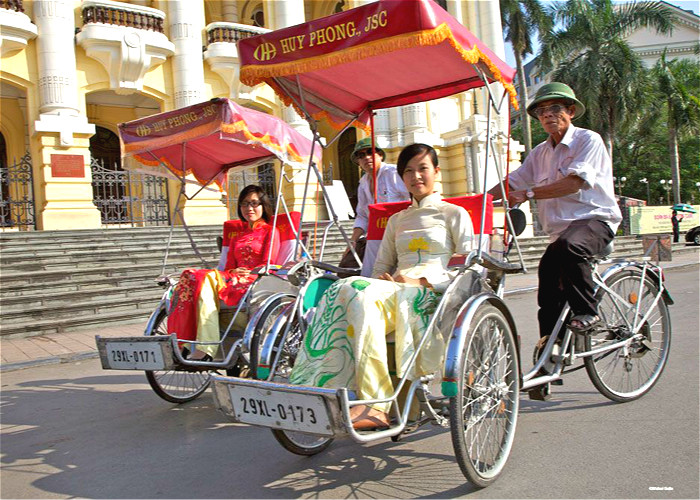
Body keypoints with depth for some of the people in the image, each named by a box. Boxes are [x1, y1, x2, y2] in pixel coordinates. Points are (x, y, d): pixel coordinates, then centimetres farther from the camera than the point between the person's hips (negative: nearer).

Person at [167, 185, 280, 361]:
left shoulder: (270, 231, 13)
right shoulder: (237, 238, 32)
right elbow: (229, 267, 21)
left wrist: (246, 273, -13)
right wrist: (232, 272, -3)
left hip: (257, 281, -6)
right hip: (234, 279, 6)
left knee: (208, 279, -32)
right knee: (191, 276, -23)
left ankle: (206, 349, -43)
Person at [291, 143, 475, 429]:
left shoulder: (454, 214, 13)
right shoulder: (396, 220, 29)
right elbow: (380, 268, 25)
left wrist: (421, 281, -9)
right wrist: (387, 280, 0)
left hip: (432, 295, -5)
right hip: (395, 290, 5)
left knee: (360, 294, -35)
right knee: (342, 291, -30)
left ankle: (375, 403, -39)